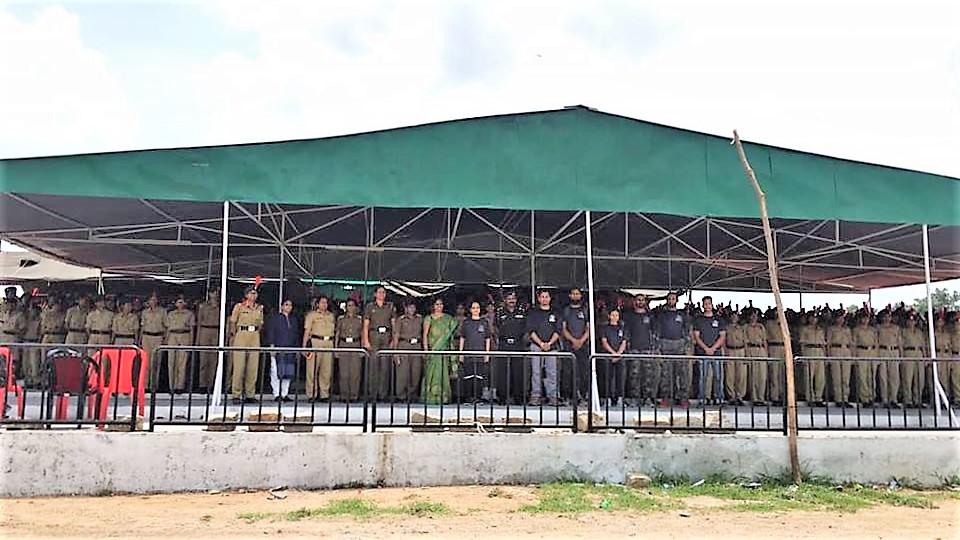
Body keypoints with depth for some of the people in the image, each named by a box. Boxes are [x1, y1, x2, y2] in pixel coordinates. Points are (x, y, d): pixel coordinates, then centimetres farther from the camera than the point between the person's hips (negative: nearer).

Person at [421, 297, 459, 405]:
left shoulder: (448, 318, 13)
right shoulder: (429, 318, 8)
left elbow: (451, 334, 13)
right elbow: (425, 334, 1)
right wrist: (426, 349, -9)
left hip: (444, 349, 1)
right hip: (432, 349, -1)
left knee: (443, 373, -2)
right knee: (431, 372, -6)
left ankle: (442, 397, 0)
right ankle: (430, 397, -4)